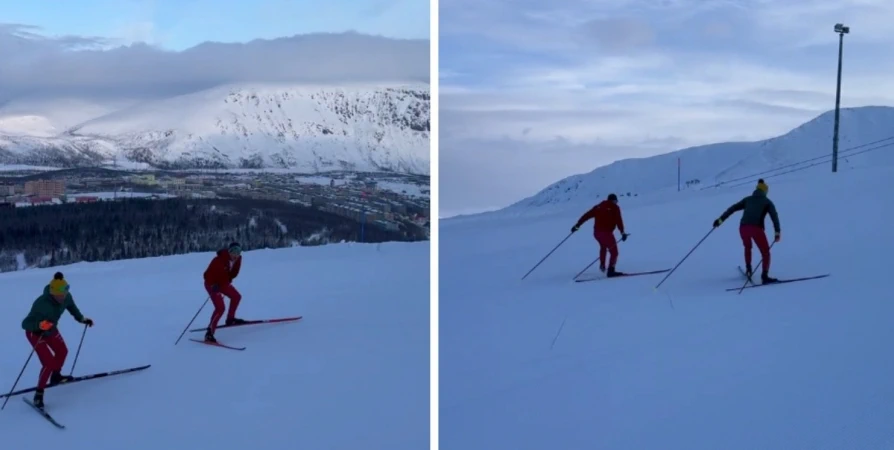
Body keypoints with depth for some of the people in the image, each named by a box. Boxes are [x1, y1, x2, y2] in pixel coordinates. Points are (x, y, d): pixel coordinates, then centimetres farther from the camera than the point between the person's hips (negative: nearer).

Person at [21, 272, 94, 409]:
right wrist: (40, 325, -61)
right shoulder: (41, 303, -41)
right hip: (35, 333, -7)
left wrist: (82, 319, 8)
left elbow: (71, 306, 3)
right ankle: (39, 393, 6)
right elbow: (25, 324, -43)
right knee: (48, 363, -13)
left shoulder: (66, 297, -22)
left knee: (62, 351, 25)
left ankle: (55, 376, 52)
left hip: (51, 329, 7)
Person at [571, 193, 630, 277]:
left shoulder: (599, 206, 16)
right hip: (606, 232, -6)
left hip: (596, 232, 6)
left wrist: (577, 225, 16)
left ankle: (602, 265, 30)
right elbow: (619, 221, -11)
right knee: (614, 251, -1)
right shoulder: (615, 208, 3)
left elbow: (586, 215, 13)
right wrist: (622, 232, -12)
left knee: (603, 246, 33)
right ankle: (611, 271, -14)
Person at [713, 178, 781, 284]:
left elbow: (732, 208, 15)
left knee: (747, 247, 33)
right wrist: (777, 231, -4)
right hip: (756, 228, -3)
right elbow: (774, 216, 0)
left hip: (743, 227, 4)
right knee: (765, 253, 6)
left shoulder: (748, 199, 22)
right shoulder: (767, 201, 14)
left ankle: (748, 270, 32)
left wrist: (720, 219, 16)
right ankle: (765, 276, -10)